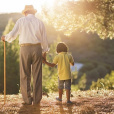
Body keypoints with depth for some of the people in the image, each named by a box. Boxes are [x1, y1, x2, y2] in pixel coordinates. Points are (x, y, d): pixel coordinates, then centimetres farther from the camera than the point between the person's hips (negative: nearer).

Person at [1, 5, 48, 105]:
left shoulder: (21, 21, 2)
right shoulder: (39, 22, 8)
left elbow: (12, 35, -6)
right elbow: (44, 39, 10)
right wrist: (44, 50, 26)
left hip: (25, 49, -2)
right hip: (37, 49, 2)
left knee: (25, 75, 5)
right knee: (37, 75, 6)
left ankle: (27, 99, 4)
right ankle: (37, 99, 8)